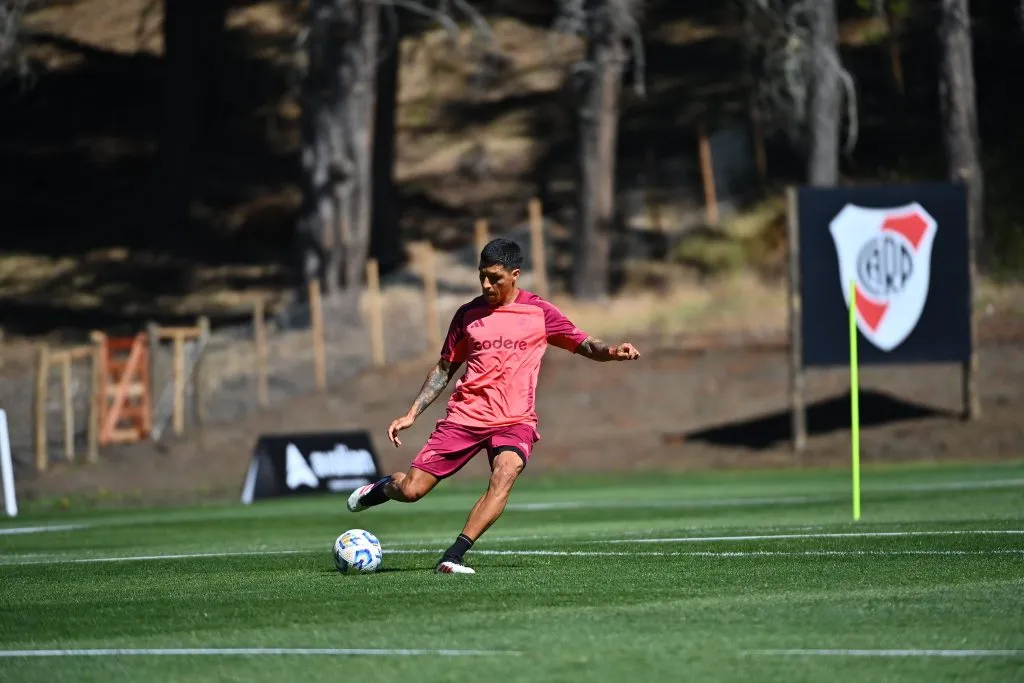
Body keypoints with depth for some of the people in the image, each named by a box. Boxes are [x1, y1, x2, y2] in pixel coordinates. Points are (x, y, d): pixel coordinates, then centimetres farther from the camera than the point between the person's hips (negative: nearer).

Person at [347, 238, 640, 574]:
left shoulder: (539, 312, 2)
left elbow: (586, 346, 4)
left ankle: (454, 556, -33)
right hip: (465, 416, 2)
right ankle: (382, 488, 33)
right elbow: (445, 368, 15)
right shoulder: (468, 315, 7)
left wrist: (612, 352, -19)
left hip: (514, 421, -2)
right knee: (411, 490, -4)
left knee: (505, 474, -33)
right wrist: (411, 414, 9)